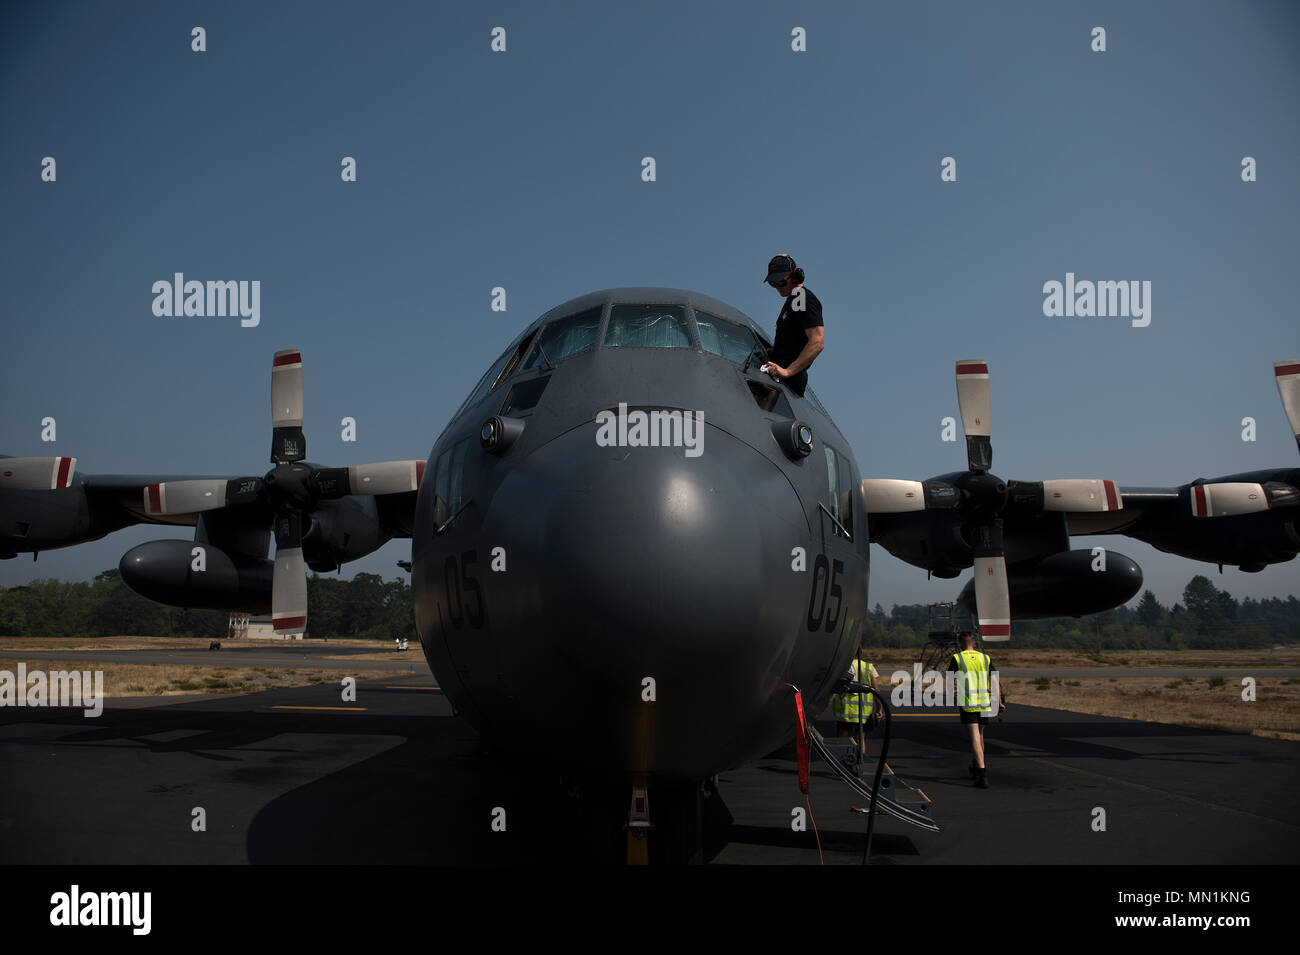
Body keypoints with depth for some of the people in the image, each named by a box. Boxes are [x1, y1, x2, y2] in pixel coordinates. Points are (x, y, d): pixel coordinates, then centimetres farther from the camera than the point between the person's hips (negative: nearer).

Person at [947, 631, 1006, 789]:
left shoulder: (957, 658, -1)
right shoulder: (985, 658, 9)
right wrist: (999, 702, 5)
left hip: (967, 703, -4)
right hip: (984, 702, 4)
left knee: (975, 737, -7)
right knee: (980, 735, 20)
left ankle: (982, 774, -18)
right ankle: (977, 767, 36)